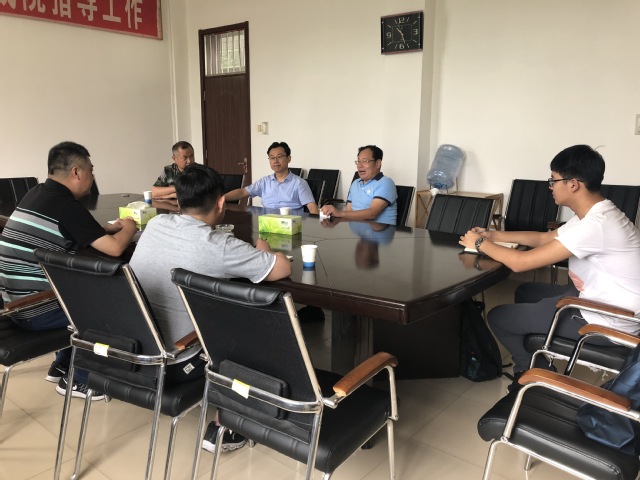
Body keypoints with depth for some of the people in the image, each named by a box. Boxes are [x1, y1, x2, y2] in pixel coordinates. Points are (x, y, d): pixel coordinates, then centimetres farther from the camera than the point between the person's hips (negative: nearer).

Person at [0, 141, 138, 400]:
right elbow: (114, 248, -20)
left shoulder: (36, 194, 8)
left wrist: (112, 227, 15)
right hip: (36, 310, -9)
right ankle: (78, 379, 17)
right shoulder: (66, 205, -19)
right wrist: (129, 228, 0)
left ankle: (62, 365, 33)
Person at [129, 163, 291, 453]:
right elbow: (283, 268, -12)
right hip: (172, 365, -6)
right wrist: (262, 251, 9)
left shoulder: (155, 224, -1)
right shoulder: (219, 245, -21)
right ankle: (222, 430, 19)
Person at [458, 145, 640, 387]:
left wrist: (480, 243, -11)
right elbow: (544, 238, 18)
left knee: (498, 317, -1)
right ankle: (534, 364, 32)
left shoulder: (595, 224, -29)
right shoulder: (594, 213, 3)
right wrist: (494, 235, 11)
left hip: (606, 321, -10)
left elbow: (520, 262, -27)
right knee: (525, 292, 24)